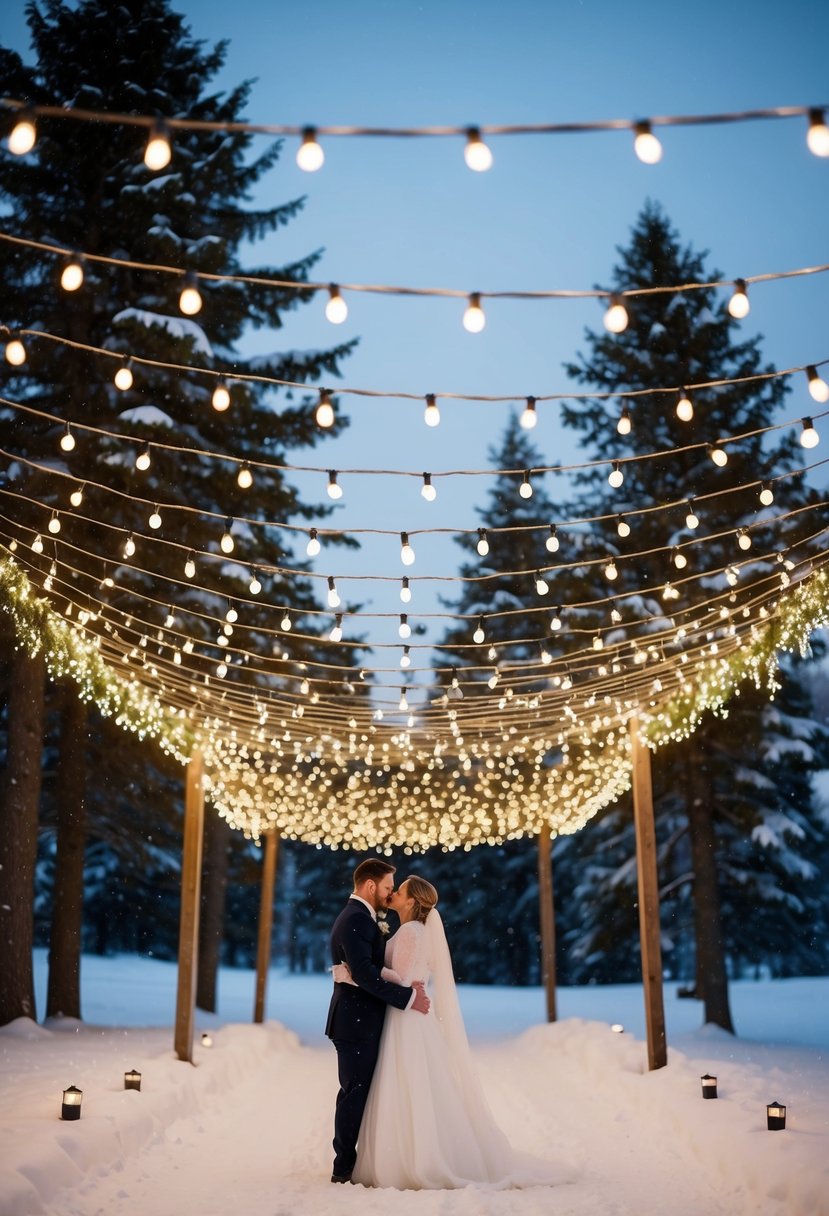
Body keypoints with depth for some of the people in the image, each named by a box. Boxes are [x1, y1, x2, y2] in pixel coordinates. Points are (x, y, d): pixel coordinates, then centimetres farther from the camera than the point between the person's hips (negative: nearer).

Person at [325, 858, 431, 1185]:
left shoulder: (358, 917, 17)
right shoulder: (356, 920, -17)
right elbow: (363, 974, -26)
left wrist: (407, 985, 0)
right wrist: (407, 997, -22)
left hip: (360, 1021, 10)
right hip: (356, 1023, -10)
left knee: (356, 1093, 15)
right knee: (356, 1093, -3)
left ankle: (347, 1162, 23)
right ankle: (344, 1168, 6)